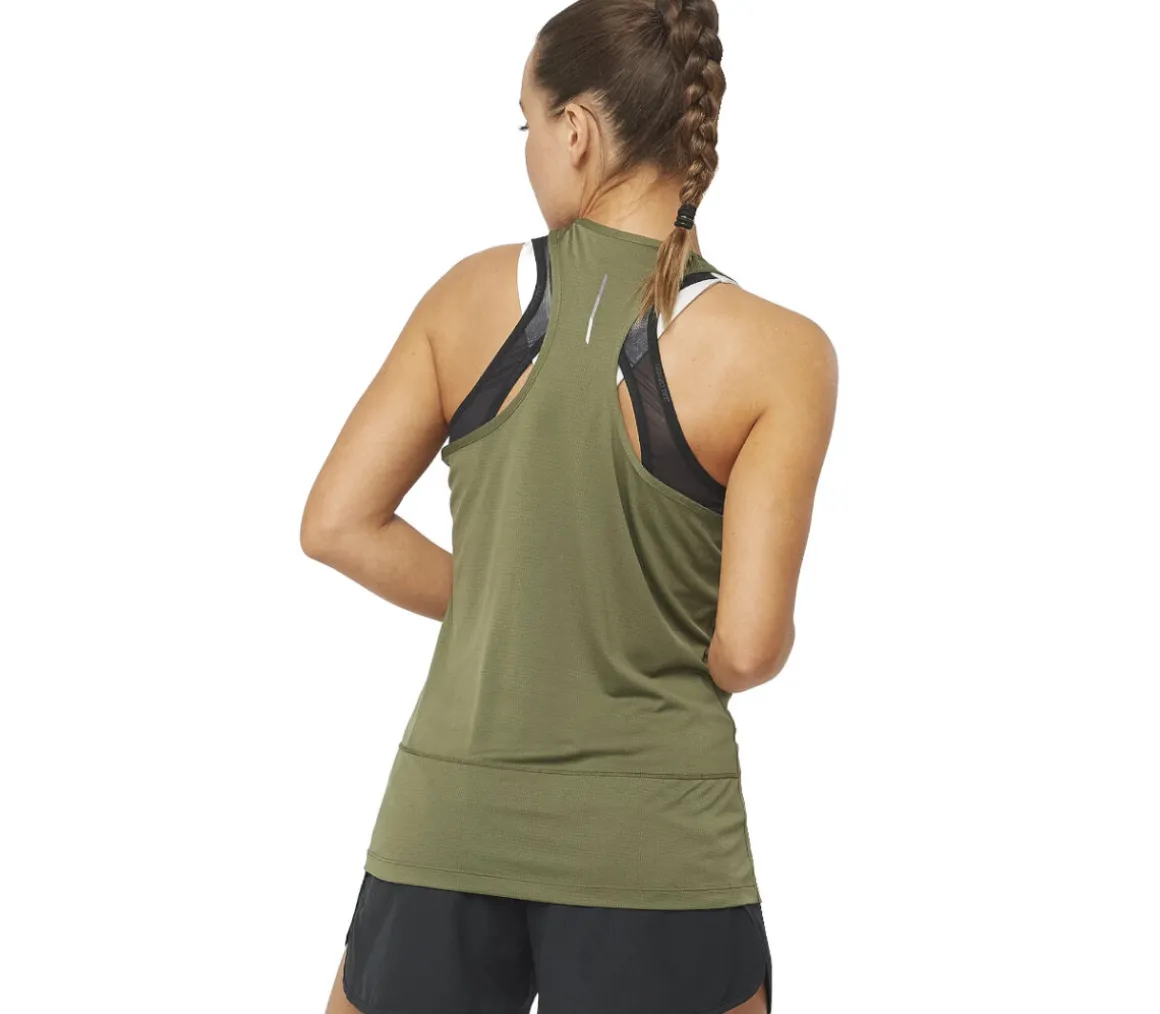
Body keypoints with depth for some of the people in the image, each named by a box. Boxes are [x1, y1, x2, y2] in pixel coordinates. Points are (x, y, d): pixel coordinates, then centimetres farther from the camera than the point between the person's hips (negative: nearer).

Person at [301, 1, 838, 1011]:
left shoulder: (475, 295, -2)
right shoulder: (778, 353, -10)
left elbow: (338, 525, 1)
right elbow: (748, 650, -13)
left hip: (449, 819, 3)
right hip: (650, 844, -2)